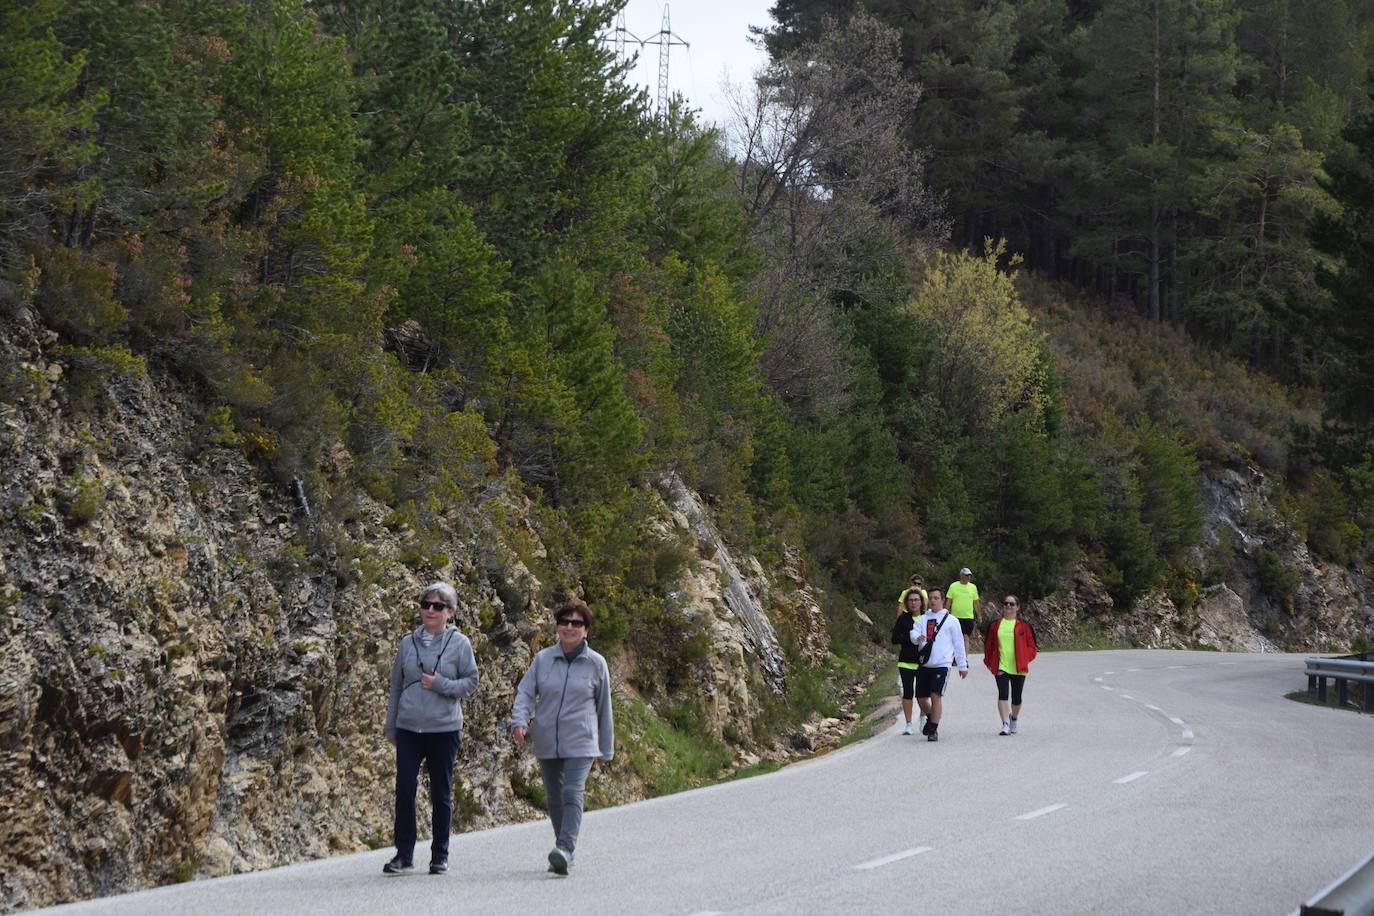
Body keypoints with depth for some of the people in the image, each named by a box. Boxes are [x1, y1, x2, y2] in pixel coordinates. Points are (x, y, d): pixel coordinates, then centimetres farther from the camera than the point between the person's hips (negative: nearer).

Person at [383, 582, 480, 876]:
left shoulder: (460, 643, -1)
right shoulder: (408, 643, 8)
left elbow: (471, 682, 0)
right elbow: (396, 686, 13)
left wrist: (440, 685, -16)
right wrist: (390, 727, 14)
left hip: (444, 729, -2)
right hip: (408, 728, 2)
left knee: (441, 793, 6)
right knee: (404, 789, -5)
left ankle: (440, 855, 15)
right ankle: (404, 853, 3)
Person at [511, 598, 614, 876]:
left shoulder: (596, 664, 2)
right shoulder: (543, 659, 5)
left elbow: (603, 708, 8)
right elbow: (525, 692, 1)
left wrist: (607, 749, 11)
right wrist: (520, 721, -18)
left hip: (580, 742, -3)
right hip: (546, 742, 3)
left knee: (572, 794, -19)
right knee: (554, 798, 11)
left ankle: (565, 850, -29)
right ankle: (565, 851, 23)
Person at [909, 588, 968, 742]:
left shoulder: (951, 620, 5)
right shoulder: (922, 619, 13)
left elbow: (958, 644, 8)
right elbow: (914, 632, -3)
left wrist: (963, 665, 8)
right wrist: (917, 638, -28)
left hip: (942, 664, -4)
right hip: (924, 664, 4)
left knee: (936, 695, -15)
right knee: (921, 697, 6)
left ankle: (933, 730, -8)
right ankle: (931, 719, 35)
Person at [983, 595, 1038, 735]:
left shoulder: (1024, 626, 1)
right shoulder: (995, 625, 5)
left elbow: (1031, 646, 3)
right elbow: (988, 645, 13)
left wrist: (1025, 659, -11)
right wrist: (989, 661, 8)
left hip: (1019, 668, 0)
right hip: (1001, 667, 0)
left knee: (1016, 697, 11)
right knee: (1003, 694, -16)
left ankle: (1014, 720, 37)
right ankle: (1005, 724, -17)